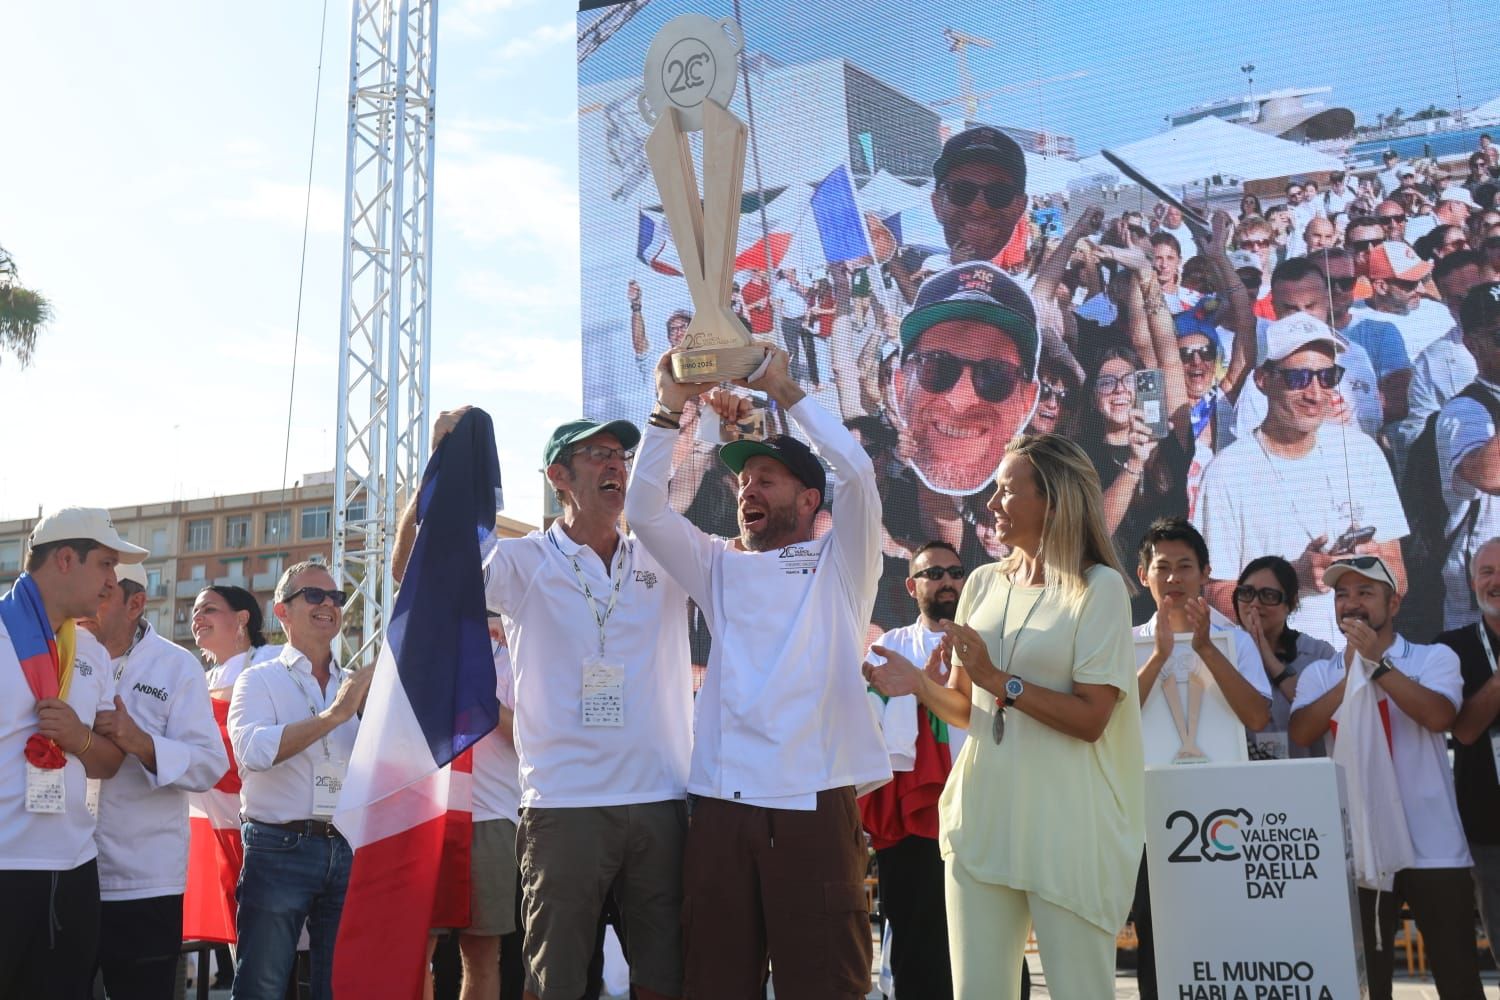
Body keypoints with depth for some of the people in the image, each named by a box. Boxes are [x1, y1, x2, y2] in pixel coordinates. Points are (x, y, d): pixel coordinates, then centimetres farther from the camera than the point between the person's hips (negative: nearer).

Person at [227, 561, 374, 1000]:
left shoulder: (355, 685, 14)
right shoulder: (260, 679, 2)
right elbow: (253, 749, -17)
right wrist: (335, 714, -21)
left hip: (347, 849, 4)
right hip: (280, 849, -4)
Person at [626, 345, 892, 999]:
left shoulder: (840, 563, 10)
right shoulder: (720, 568, 18)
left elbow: (856, 470, -5)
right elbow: (644, 510, 8)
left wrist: (785, 391, 2)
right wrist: (671, 410, 6)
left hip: (815, 804, -3)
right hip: (720, 805, 3)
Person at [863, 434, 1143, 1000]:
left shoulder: (1099, 587, -7)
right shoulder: (983, 583, 10)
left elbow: (1090, 719, -13)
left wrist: (998, 680, -17)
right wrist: (917, 682, -4)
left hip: (1065, 827, -5)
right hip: (981, 818, 5)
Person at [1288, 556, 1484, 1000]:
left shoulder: (1435, 657, 1)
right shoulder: (1320, 673, 8)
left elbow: (1438, 715, -17)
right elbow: (1301, 732, -8)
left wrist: (1376, 662, -17)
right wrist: (1351, 676, -11)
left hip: (1432, 846, -2)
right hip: (1355, 846, 2)